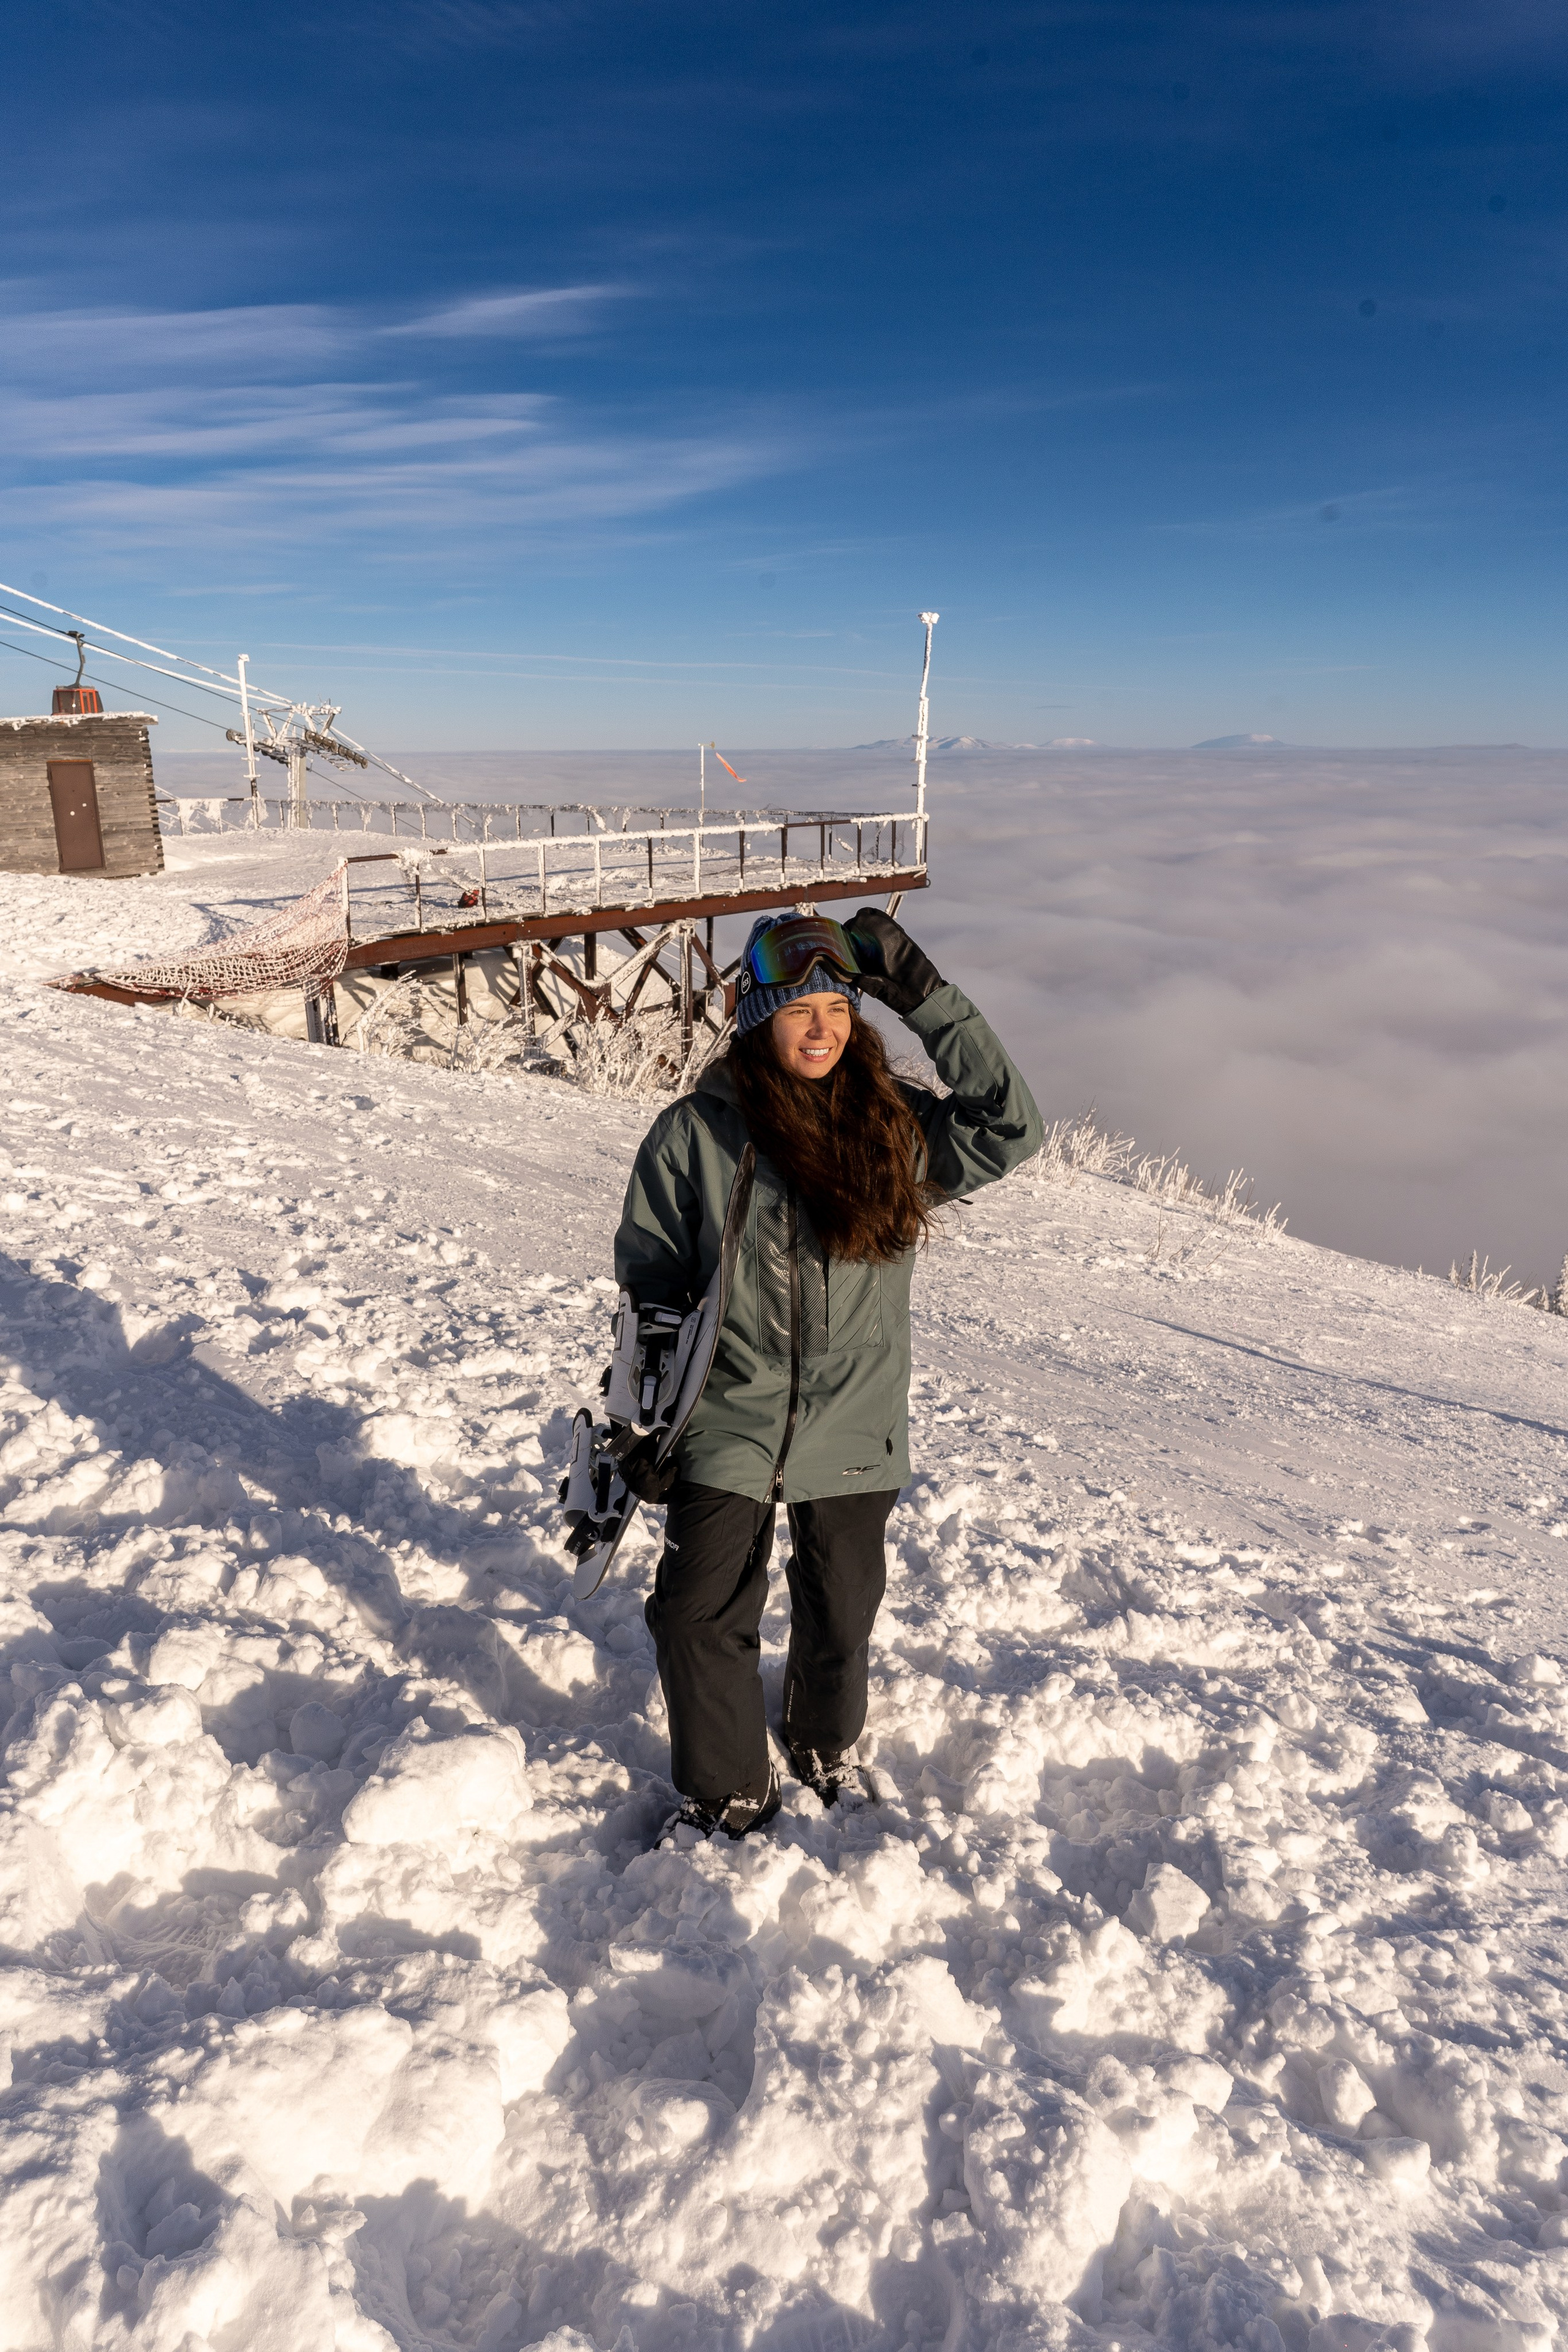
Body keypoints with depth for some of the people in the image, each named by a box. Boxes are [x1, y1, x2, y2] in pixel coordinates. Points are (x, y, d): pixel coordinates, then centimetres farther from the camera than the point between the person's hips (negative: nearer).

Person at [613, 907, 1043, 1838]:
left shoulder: (895, 1125, -2)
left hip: (855, 1426, 2)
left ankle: (827, 1751, 49)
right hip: (730, 1422, -1)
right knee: (699, 1615, -2)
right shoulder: (695, 1133, -7)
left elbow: (1010, 1130, -14)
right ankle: (729, 1796, 26)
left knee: (842, 1617, 17)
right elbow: (649, 1280, 0)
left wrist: (927, 996, -15)